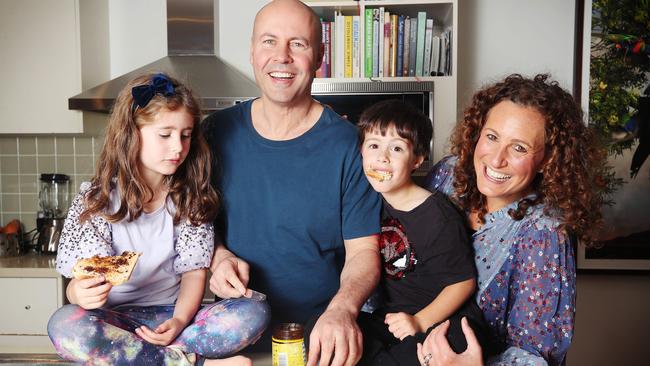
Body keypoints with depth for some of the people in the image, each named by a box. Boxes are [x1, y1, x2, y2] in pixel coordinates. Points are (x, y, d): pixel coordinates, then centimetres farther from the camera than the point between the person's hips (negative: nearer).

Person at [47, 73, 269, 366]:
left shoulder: (192, 197, 3)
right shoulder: (97, 199, -2)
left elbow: (194, 272, 1)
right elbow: (80, 279, -4)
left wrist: (179, 321, -19)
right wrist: (80, 293, -29)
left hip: (173, 316, 2)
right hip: (115, 318, -1)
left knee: (255, 312, -24)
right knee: (65, 325, -35)